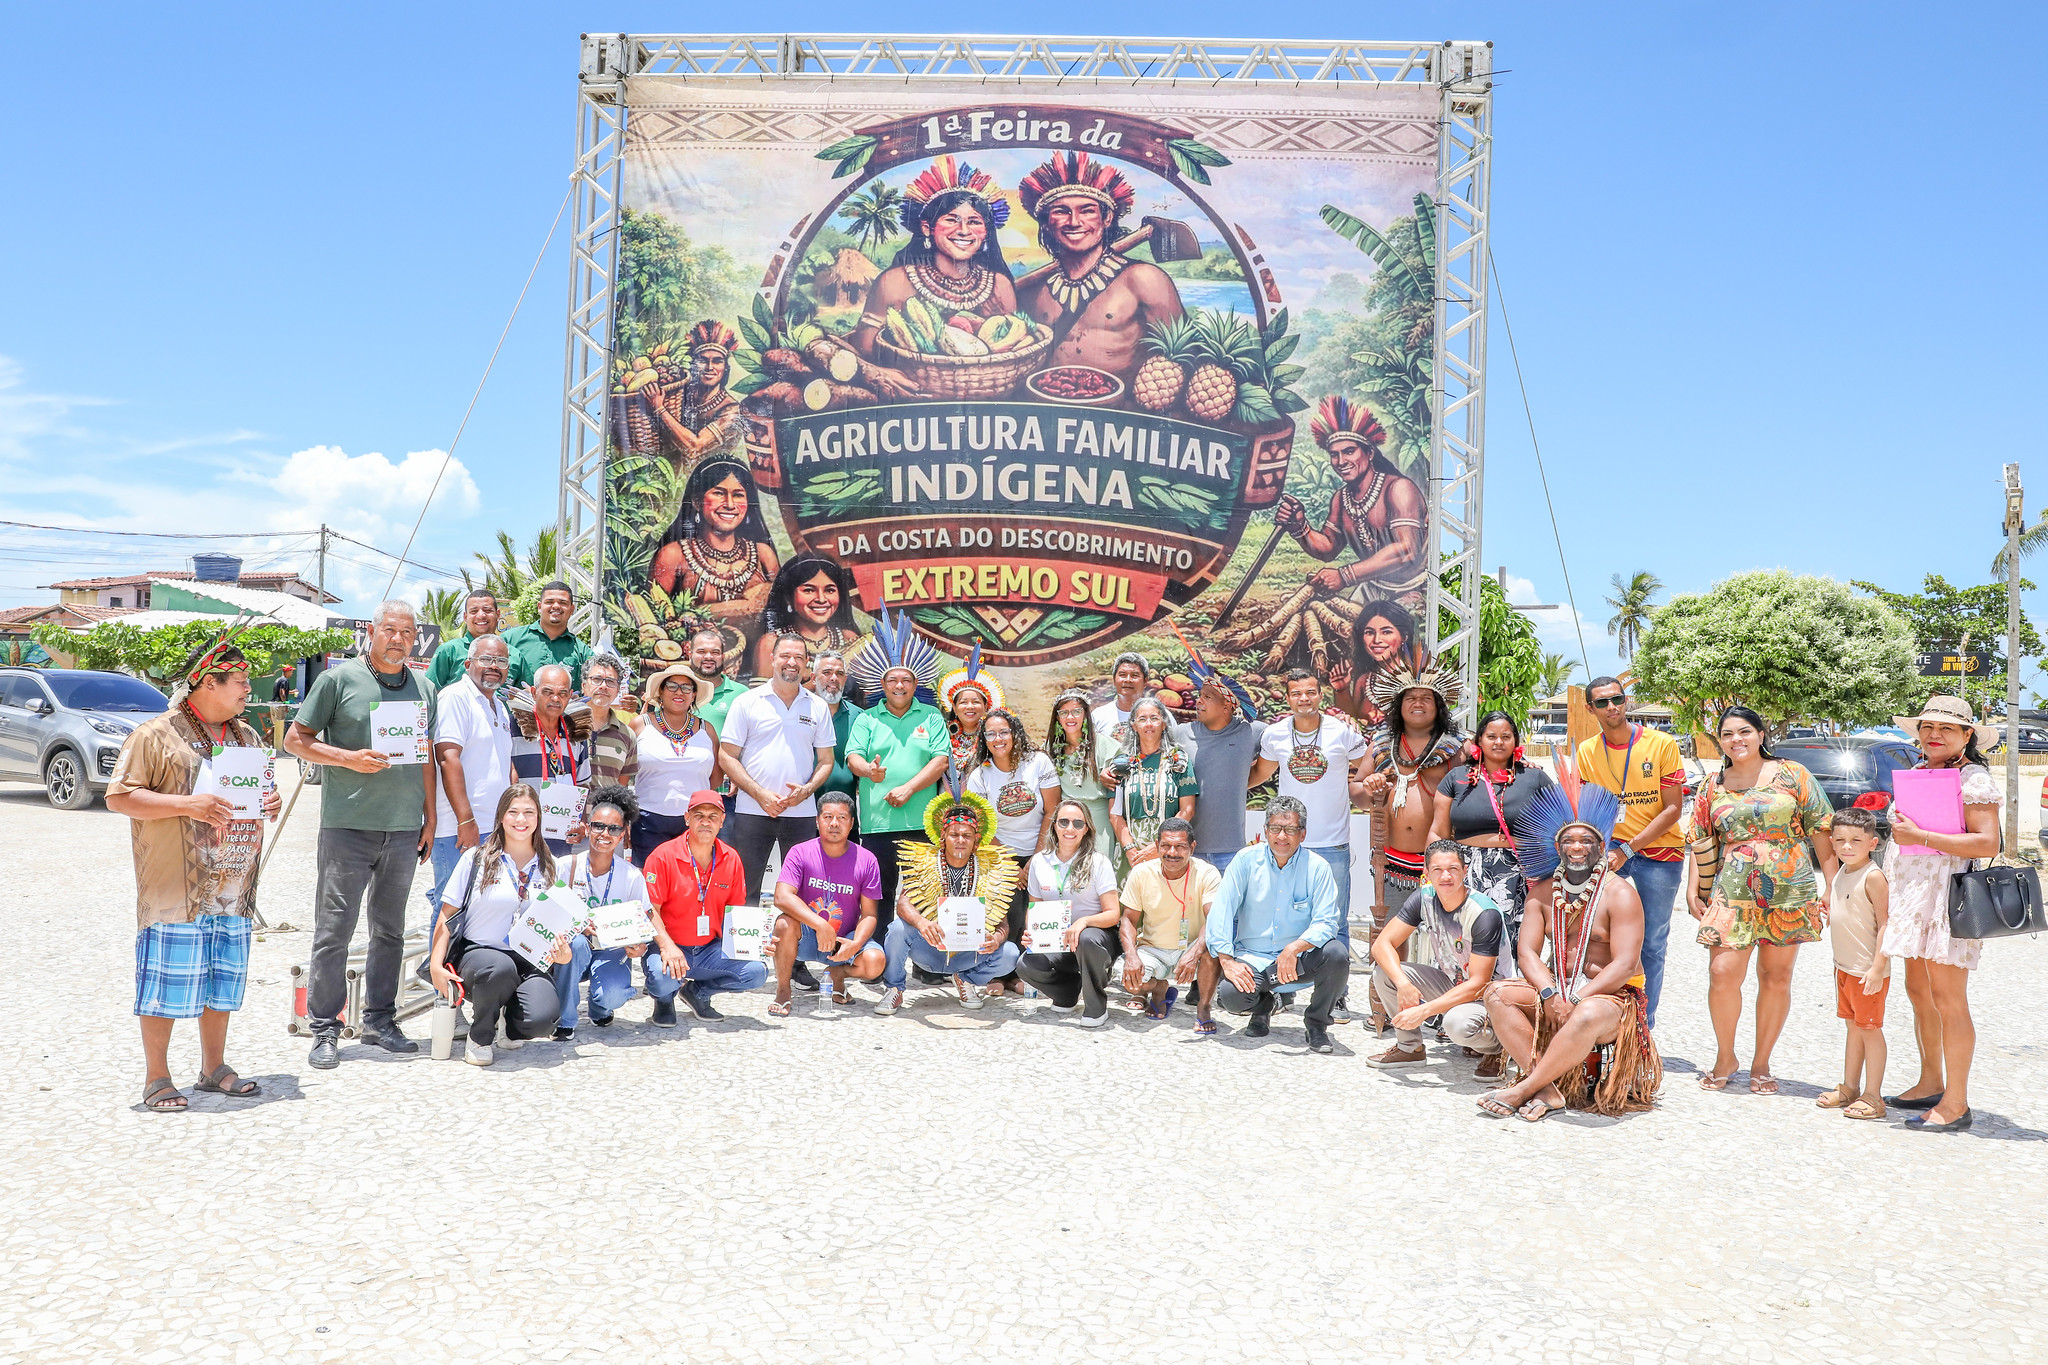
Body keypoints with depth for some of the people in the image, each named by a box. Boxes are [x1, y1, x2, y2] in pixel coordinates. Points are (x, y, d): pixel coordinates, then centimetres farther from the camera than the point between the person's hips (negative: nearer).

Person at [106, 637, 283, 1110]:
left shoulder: (248, 737, 15)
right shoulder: (156, 735, -6)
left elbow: (263, 788, 26)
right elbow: (119, 796, -10)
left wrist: (270, 802, 2)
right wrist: (187, 805, -20)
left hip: (232, 889, 6)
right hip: (175, 890, -6)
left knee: (222, 978, 12)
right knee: (167, 981, -2)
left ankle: (214, 1068, 24)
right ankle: (157, 1079, 10)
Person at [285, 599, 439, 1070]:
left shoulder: (423, 689, 12)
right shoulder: (339, 679, -1)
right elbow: (296, 739, 0)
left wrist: (430, 817, 13)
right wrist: (349, 758, -14)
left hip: (404, 828, 5)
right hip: (347, 824, -4)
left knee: (390, 930, 12)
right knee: (334, 929, -2)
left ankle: (380, 1021, 22)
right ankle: (325, 1030, 6)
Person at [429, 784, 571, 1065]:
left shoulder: (551, 867, 11)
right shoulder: (476, 859, 3)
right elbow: (447, 915, 3)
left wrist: (562, 953, -6)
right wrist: (436, 965, -8)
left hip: (530, 962, 2)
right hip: (476, 951, -1)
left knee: (542, 1019, -29)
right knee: (500, 969, -39)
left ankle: (511, 1020, 11)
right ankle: (480, 1037, -7)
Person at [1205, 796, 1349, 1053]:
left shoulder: (1317, 868, -5)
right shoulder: (1247, 861, -3)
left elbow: (1326, 922, -13)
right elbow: (1221, 911, -6)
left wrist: (1294, 948, -31)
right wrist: (1226, 961, -18)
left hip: (1300, 959, 0)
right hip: (1252, 957, 0)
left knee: (1336, 953, -30)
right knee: (1230, 994, -29)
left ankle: (1317, 1023, -1)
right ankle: (1264, 1004, 13)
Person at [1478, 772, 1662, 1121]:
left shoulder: (1619, 894, -7)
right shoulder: (1543, 893, 9)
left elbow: (1626, 966, -16)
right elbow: (1527, 951, 0)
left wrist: (1575, 1000, -22)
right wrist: (1550, 995, -19)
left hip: (1612, 995, -5)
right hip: (1556, 990, 6)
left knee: (1588, 1015, -40)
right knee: (1497, 993, -19)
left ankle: (1523, 1090, -29)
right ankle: (1548, 1089, -29)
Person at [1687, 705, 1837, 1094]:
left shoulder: (1791, 774, 4)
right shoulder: (1713, 788, 10)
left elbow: (1819, 828, 3)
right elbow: (1702, 845, 14)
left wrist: (1831, 881, -2)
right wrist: (1694, 891, 7)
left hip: (1790, 891, -1)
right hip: (1733, 894, 1)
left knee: (1776, 977, 5)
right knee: (1722, 973, -10)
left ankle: (1761, 1063, 18)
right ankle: (1725, 1057, 10)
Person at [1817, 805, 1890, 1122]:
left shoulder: (1873, 877, -16)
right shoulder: (1842, 873, 10)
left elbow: (1886, 924, -19)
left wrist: (1877, 967, -23)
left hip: (1867, 971, -8)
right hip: (1844, 967, 9)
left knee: (1869, 1029, -1)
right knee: (1853, 1027, 17)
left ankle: (1873, 1096, 6)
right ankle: (1849, 1089, 26)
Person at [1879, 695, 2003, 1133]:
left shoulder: (1974, 779, -9)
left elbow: (1987, 843, -18)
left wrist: (1920, 837, -18)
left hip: (1951, 892, -8)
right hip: (1913, 892, 8)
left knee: (1947, 998, -7)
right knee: (1919, 990, 12)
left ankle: (1955, 1104, -1)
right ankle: (1930, 1084, 24)